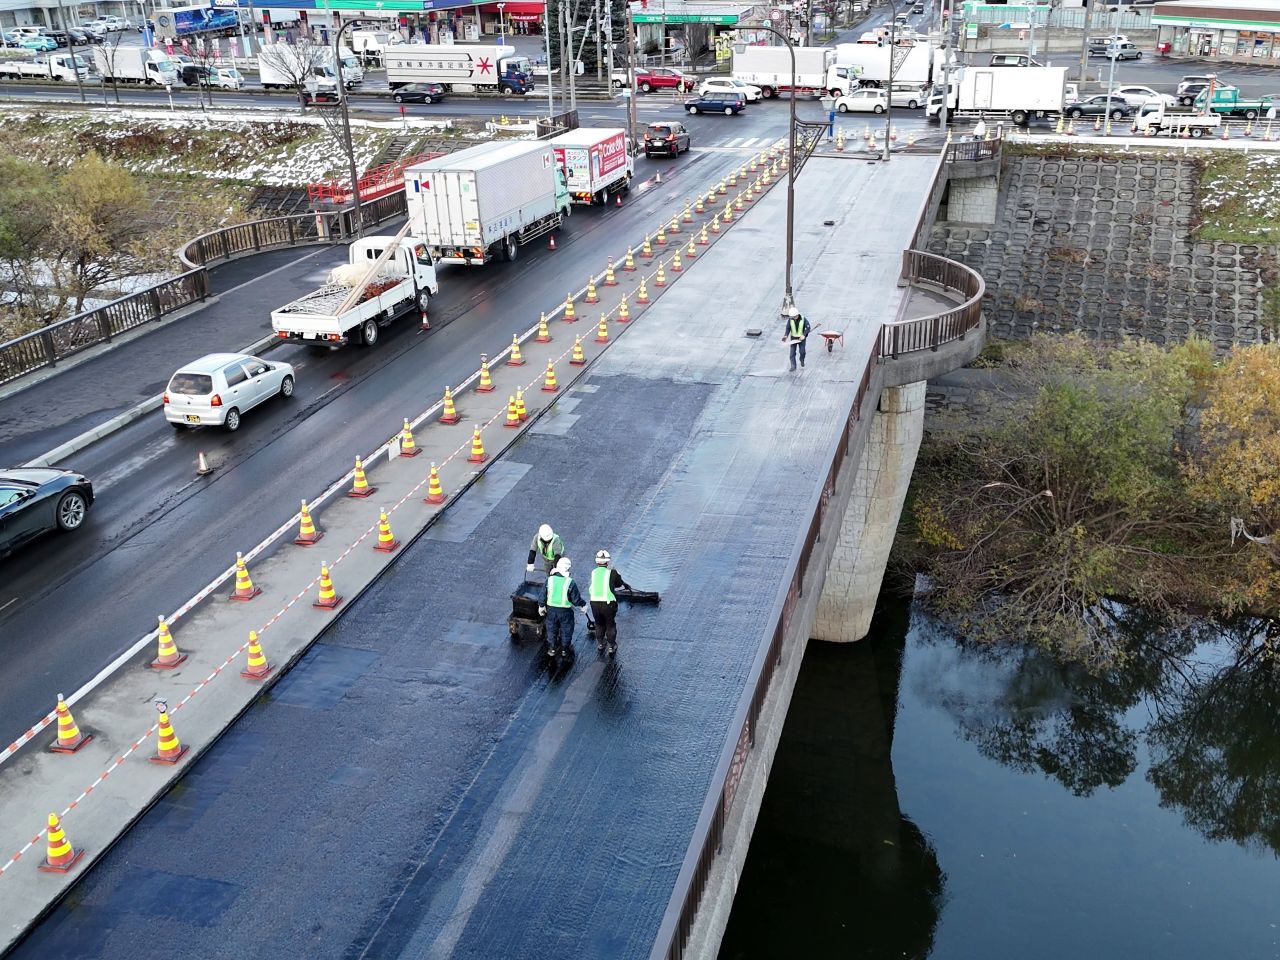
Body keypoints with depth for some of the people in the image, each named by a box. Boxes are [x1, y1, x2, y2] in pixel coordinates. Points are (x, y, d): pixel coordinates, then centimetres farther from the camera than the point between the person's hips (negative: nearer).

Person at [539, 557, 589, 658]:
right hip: (565, 611, -2)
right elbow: (576, 599, -12)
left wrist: (542, 606, 14)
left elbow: (543, 595, -1)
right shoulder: (570, 582, -18)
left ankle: (552, 649, 30)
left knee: (552, 629, 20)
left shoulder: (549, 580, -9)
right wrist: (583, 606, 6)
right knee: (566, 630, 17)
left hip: (551, 609, 3)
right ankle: (565, 650, 29)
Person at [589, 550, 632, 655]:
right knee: (610, 625, 17)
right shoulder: (612, 573, -7)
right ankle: (611, 646, 26)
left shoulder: (593, 573, 2)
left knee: (599, 624, 24)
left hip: (594, 603, 3)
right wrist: (627, 585, 33)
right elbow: (619, 582, 6)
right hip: (608, 603, -3)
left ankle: (600, 644, 40)